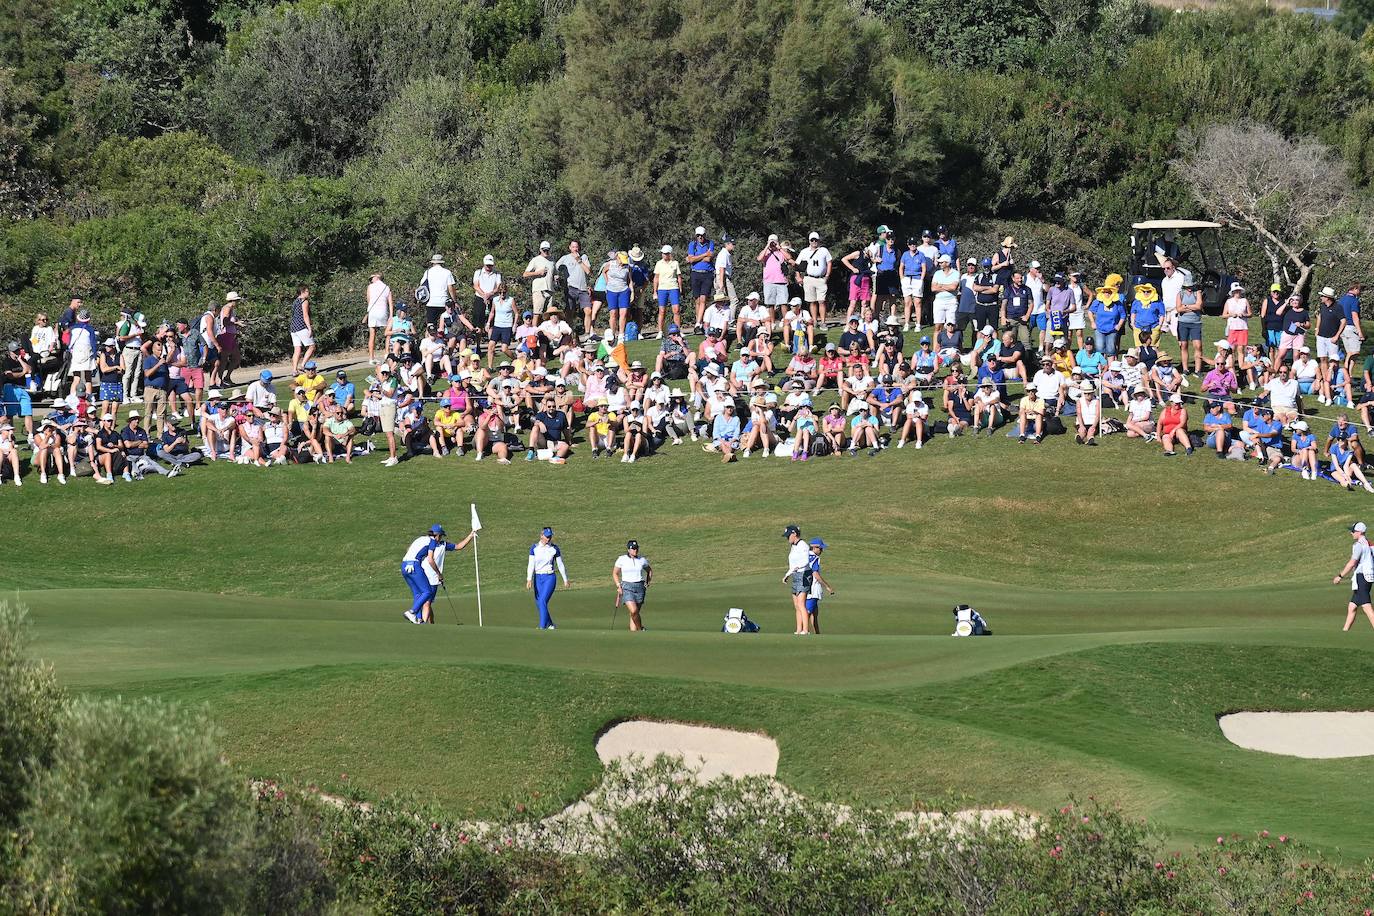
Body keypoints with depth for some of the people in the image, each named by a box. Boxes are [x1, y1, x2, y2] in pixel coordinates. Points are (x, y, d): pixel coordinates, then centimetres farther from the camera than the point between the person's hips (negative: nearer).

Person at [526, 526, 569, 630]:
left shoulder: (554, 548, -1)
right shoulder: (534, 547, 1)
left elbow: (560, 565, 7)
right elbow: (531, 564, -5)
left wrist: (565, 579, 10)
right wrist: (529, 579, -16)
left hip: (550, 578, -3)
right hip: (537, 578, 3)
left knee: (542, 601, -18)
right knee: (538, 603, 7)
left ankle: (543, 626, -19)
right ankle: (550, 625, 24)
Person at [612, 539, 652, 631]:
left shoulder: (642, 560, 6)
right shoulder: (621, 559, 0)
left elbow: (649, 571, 22)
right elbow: (615, 573, 8)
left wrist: (647, 584, 11)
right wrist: (618, 586, -2)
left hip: (640, 587, 2)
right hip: (627, 588, -2)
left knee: (634, 613, 1)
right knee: (633, 611, -19)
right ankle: (641, 628, 1)